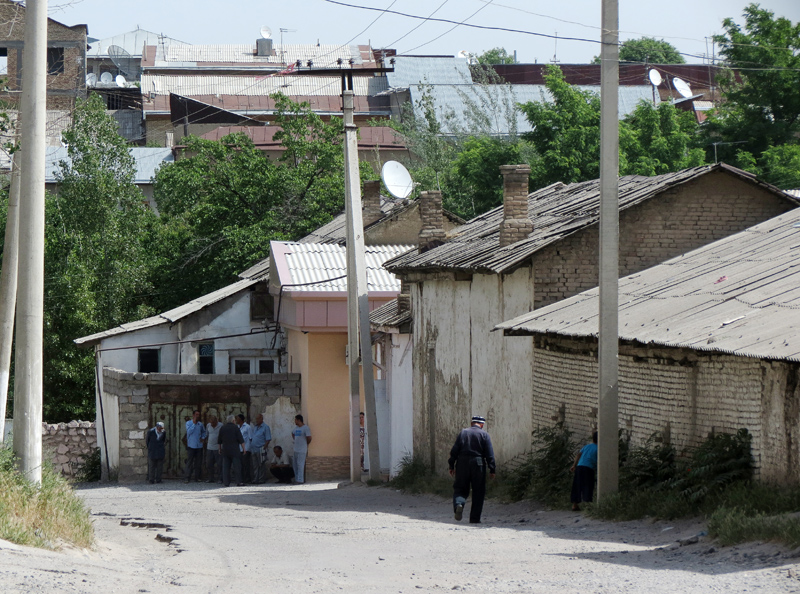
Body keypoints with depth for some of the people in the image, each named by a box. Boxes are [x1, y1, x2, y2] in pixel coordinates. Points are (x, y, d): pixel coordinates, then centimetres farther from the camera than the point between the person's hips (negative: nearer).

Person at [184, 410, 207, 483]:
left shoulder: (200, 424, 11)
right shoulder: (188, 423, 0)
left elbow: (204, 432, 23)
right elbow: (189, 431, -14)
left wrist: (203, 438, 4)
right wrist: (194, 423, -14)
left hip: (199, 446, 4)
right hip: (191, 446, -4)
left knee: (198, 462, 5)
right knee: (189, 462, -5)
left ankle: (198, 477, 11)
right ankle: (188, 477, -5)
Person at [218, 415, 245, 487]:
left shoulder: (222, 429, 7)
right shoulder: (235, 428, -6)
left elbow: (219, 441, 15)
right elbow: (241, 440, -8)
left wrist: (220, 449, 26)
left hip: (225, 450, 4)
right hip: (235, 450, -4)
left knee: (226, 467, 5)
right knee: (237, 466, -2)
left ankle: (226, 482, 2)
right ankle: (238, 481, -5)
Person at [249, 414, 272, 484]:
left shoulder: (265, 427, -4)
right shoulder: (254, 427, 16)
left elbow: (268, 439, -8)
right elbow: (251, 438, 20)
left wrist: (264, 448, -14)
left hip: (261, 450, -7)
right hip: (253, 450, 7)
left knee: (261, 466, -3)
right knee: (255, 466, 7)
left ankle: (261, 479, 1)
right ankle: (255, 479, 11)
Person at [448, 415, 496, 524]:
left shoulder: (463, 432, 8)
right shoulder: (484, 435, 2)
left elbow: (454, 451, 5)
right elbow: (490, 454, -3)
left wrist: (451, 466, 8)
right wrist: (492, 470, -1)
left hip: (462, 464, 2)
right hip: (478, 465, -2)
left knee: (460, 488, 8)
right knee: (478, 492, 6)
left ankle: (458, 504, -24)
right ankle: (475, 518, 5)